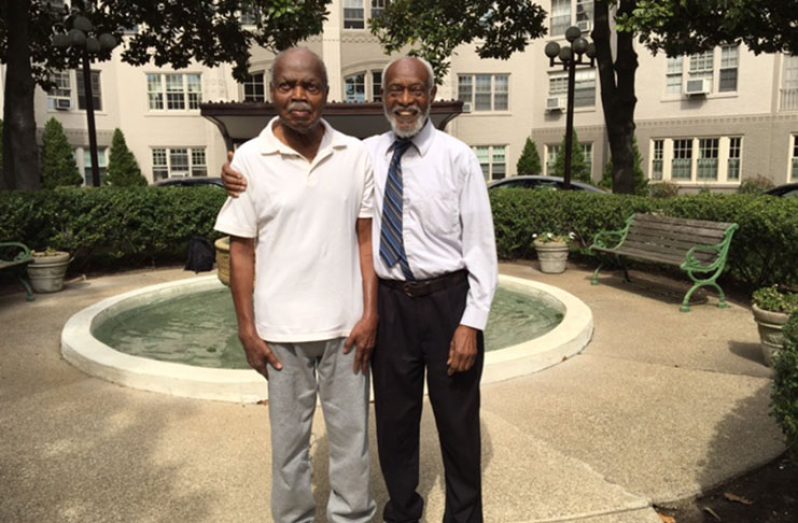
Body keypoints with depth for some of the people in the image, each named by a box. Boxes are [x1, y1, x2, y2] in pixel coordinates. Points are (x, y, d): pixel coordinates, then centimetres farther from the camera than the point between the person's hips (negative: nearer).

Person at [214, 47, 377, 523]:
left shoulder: (356, 155, -2)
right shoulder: (250, 159, -4)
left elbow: (366, 239, 2)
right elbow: (242, 250, -1)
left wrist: (370, 313, -3)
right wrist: (247, 328, -3)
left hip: (346, 322, 1)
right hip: (281, 327, -1)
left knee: (352, 432, 14)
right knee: (289, 437, 15)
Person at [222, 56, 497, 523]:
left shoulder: (457, 157, -6)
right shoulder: (362, 155, 2)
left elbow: (480, 245, -8)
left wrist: (472, 322, -12)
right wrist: (245, 180, -9)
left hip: (448, 301, -2)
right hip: (389, 302, 3)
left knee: (458, 421, 12)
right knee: (394, 418, 15)